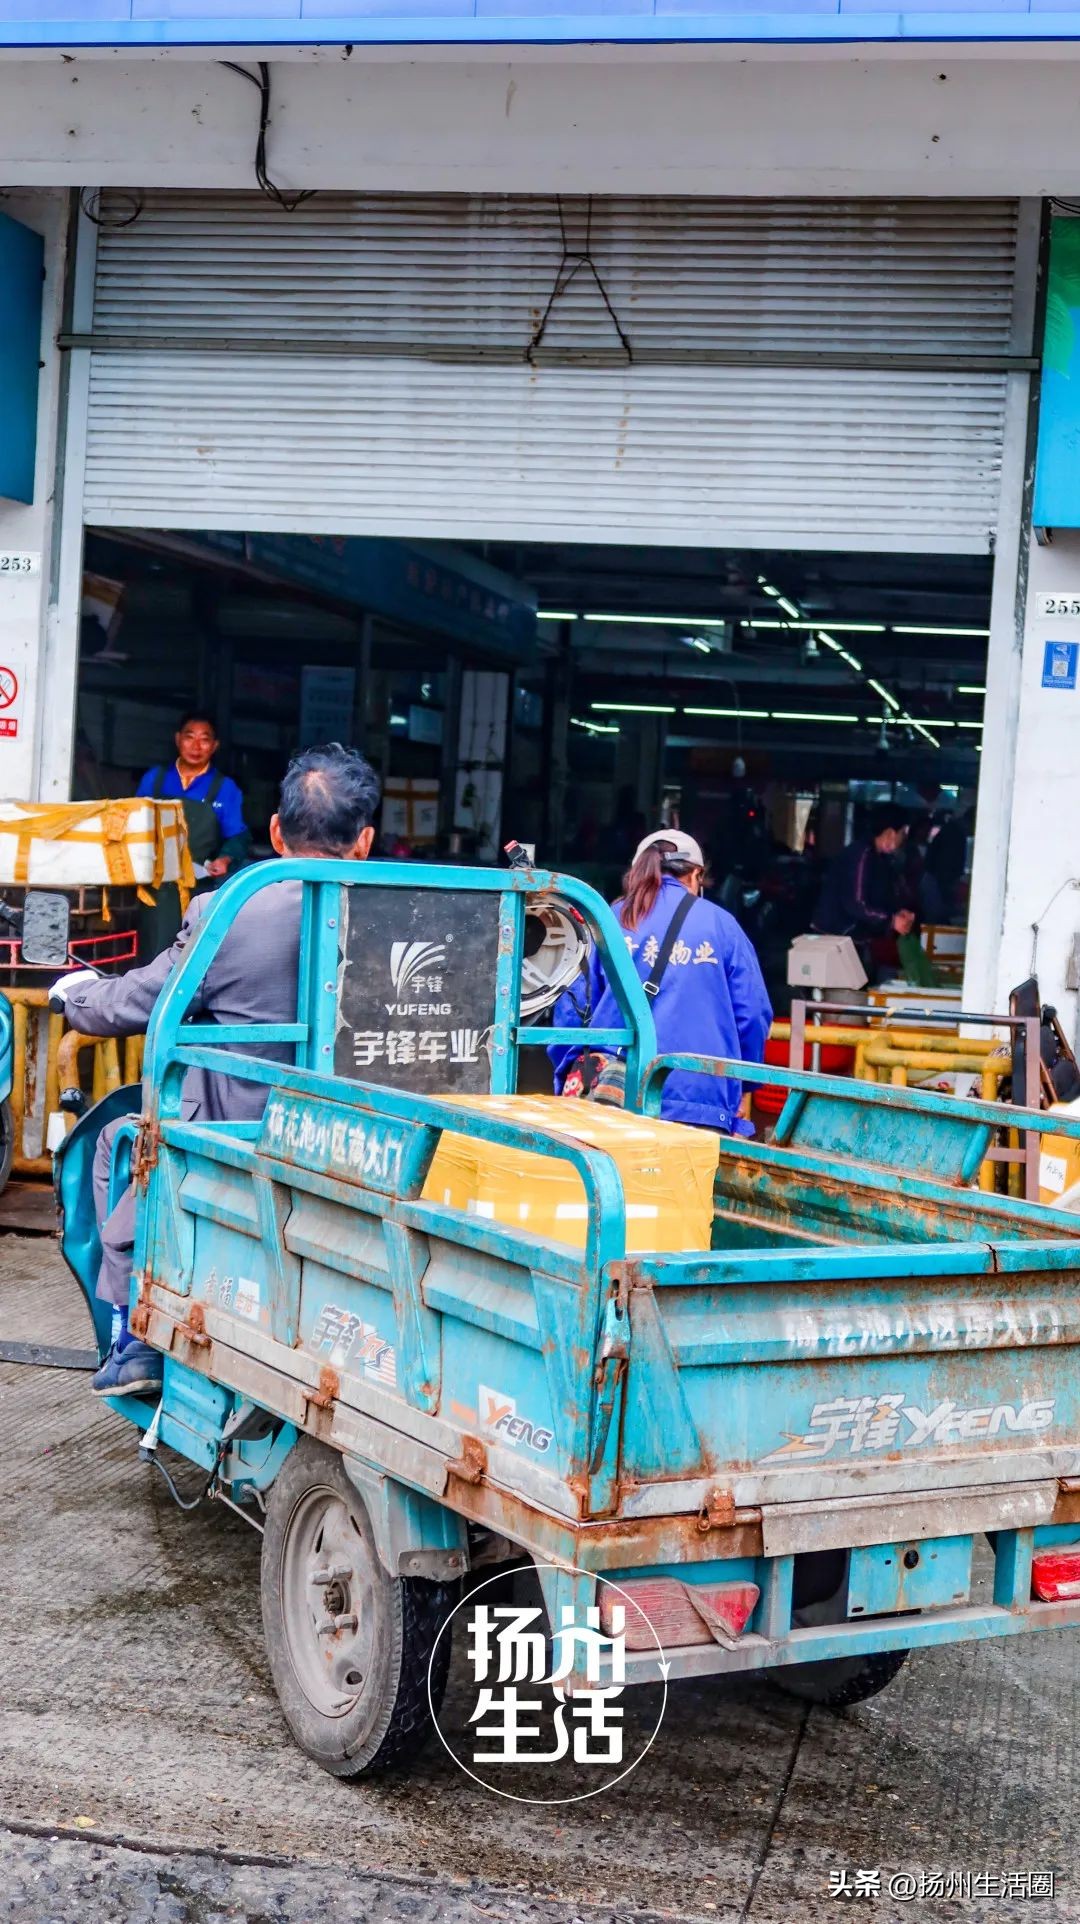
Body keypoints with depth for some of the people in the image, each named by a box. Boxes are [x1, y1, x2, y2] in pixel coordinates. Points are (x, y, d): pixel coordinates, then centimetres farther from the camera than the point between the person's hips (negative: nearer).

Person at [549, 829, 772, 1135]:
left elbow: (572, 1008, 9)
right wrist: (740, 1088, 20)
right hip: (699, 1096, -1)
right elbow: (753, 1014, 6)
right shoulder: (720, 924, 8)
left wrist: (569, 1080, 20)